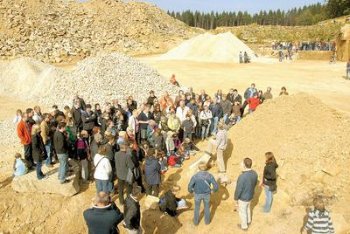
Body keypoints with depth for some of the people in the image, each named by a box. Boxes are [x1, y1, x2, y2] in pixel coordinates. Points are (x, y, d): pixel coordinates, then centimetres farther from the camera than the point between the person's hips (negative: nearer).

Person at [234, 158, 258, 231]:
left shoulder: (242, 177, -41)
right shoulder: (254, 173, -18)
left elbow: (238, 190, -27)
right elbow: (255, 183, 2)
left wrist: (236, 198, -9)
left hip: (243, 198, -6)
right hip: (250, 195, 6)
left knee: (242, 212, 21)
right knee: (247, 208, 34)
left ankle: (244, 226, 45)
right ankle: (248, 221, 58)